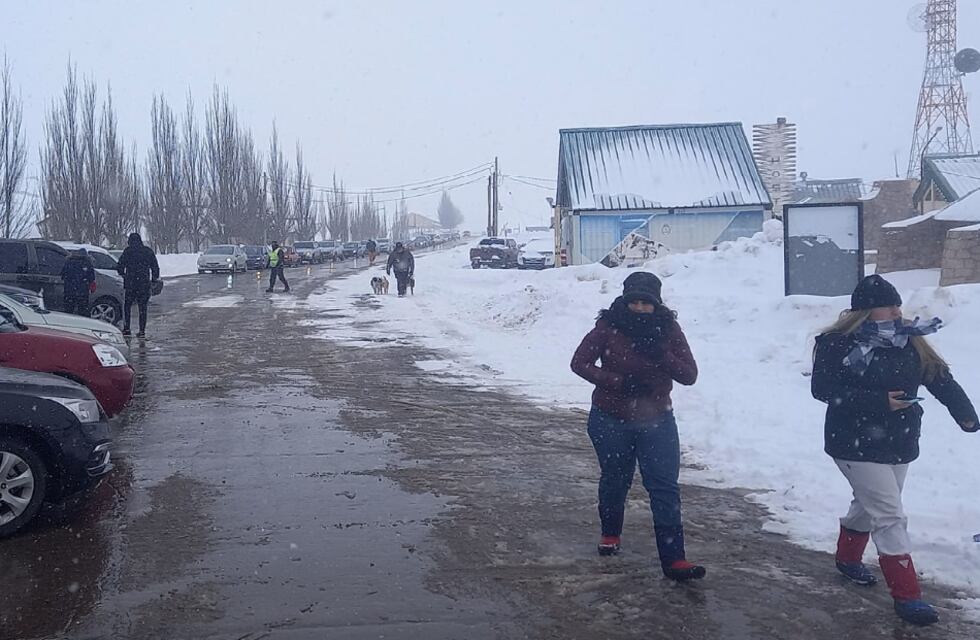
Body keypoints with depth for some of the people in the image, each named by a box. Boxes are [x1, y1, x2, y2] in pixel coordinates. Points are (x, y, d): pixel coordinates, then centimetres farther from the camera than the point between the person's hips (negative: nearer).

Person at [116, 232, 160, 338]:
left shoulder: (128, 251, -2)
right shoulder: (148, 251, 6)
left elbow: (119, 266, -2)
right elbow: (155, 268, 9)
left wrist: (123, 274, 17)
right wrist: (154, 280, 18)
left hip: (130, 283, -2)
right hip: (144, 284, 2)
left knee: (127, 305, 12)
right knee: (143, 308, 5)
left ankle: (126, 329, 8)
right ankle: (142, 331, 3)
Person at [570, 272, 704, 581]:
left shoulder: (668, 329, -6)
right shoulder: (609, 327, -10)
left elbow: (689, 375, -8)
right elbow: (580, 362, -10)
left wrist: (661, 356, -26)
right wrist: (618, 382, -21)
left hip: (656, 421, 1)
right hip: (611, 420, 0)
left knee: (665, 488, -7)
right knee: (615, 481, 16)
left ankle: (673, 559, -5)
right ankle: (610, 534, 43)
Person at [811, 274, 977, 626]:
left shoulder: (907, 340, 3)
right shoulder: (837, 343, -17)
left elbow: (939, 377, 1)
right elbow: (823, 388, -21)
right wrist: (878, 401, -26)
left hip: (899, 444, 7)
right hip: (857, 446, -7)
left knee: (870, 504, 23)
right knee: (891, 517, -7)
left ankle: (847, 557, 46)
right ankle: (906, 595, 3)